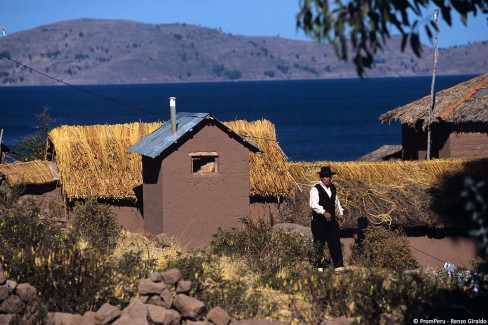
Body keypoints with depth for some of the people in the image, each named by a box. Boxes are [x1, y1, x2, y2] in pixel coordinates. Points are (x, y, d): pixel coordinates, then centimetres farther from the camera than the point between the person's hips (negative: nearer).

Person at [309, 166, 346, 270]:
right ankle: (319, 266, 10)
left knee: (335, 243, 2)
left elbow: (336, 202, 25)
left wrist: (340, 214, 13)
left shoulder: (333, 188, 14)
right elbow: (313, 204, -23)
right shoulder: (315, 189, -10)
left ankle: (339, 266, 2)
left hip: (332, 220, 6)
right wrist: (324, 212, -36)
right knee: (319, 245, 0)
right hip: (319, 222, -6)